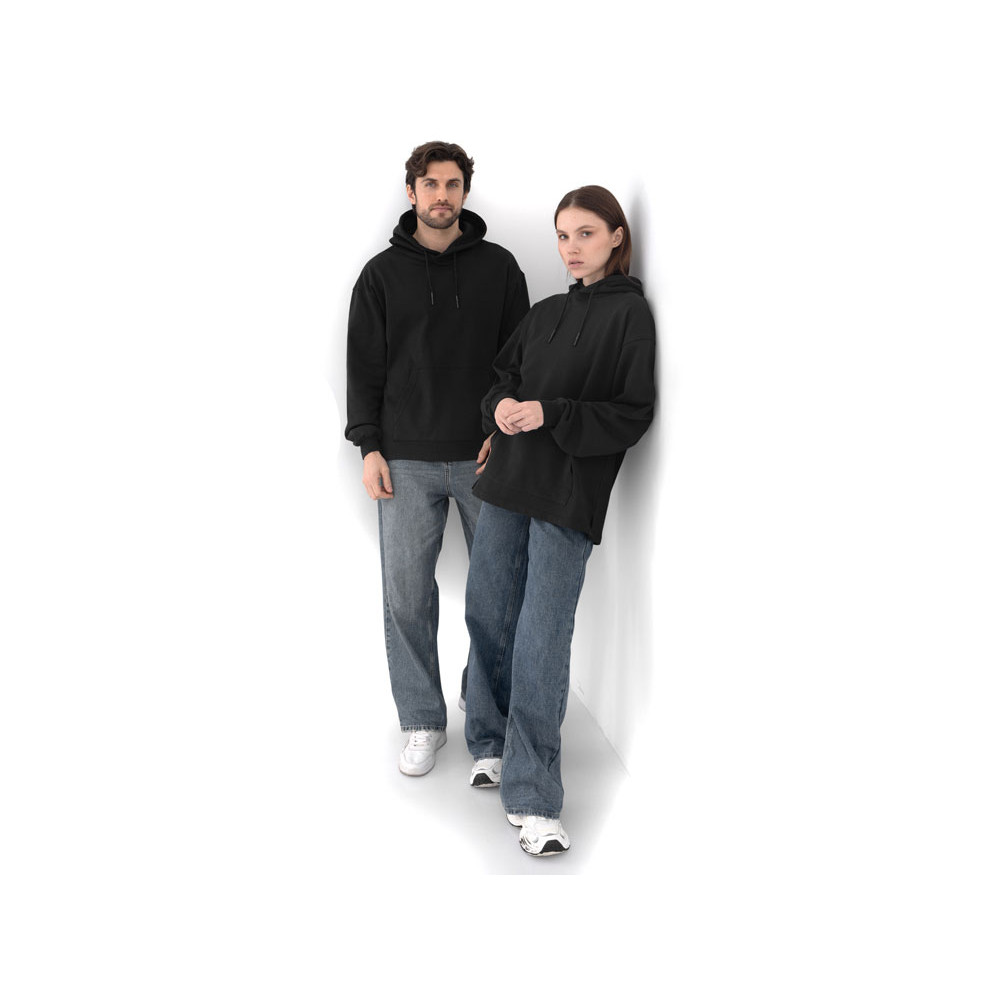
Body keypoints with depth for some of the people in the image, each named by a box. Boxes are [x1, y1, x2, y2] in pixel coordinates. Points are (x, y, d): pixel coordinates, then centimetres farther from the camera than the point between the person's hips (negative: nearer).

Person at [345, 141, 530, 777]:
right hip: (407, 461, 0)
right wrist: (370, 447, -1)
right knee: (408, 595, 1)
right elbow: (365, 366, 6)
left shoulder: (499, 266, 5)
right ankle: (423, 722, 15)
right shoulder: (383, 273, 6)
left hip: (486, 458, 0)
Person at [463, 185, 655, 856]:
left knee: (541, 642, -10)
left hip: (570, 498, -6)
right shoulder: (545, 312, 15)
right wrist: (502, 409, -6)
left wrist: (550, 414, -19)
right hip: (509, 482, 6)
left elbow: (634, 416, -8)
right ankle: (492, 744, 30)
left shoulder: (631, 314, -4)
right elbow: (502, 379, 17)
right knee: (488, 616, 10)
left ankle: (534, 799, -4)